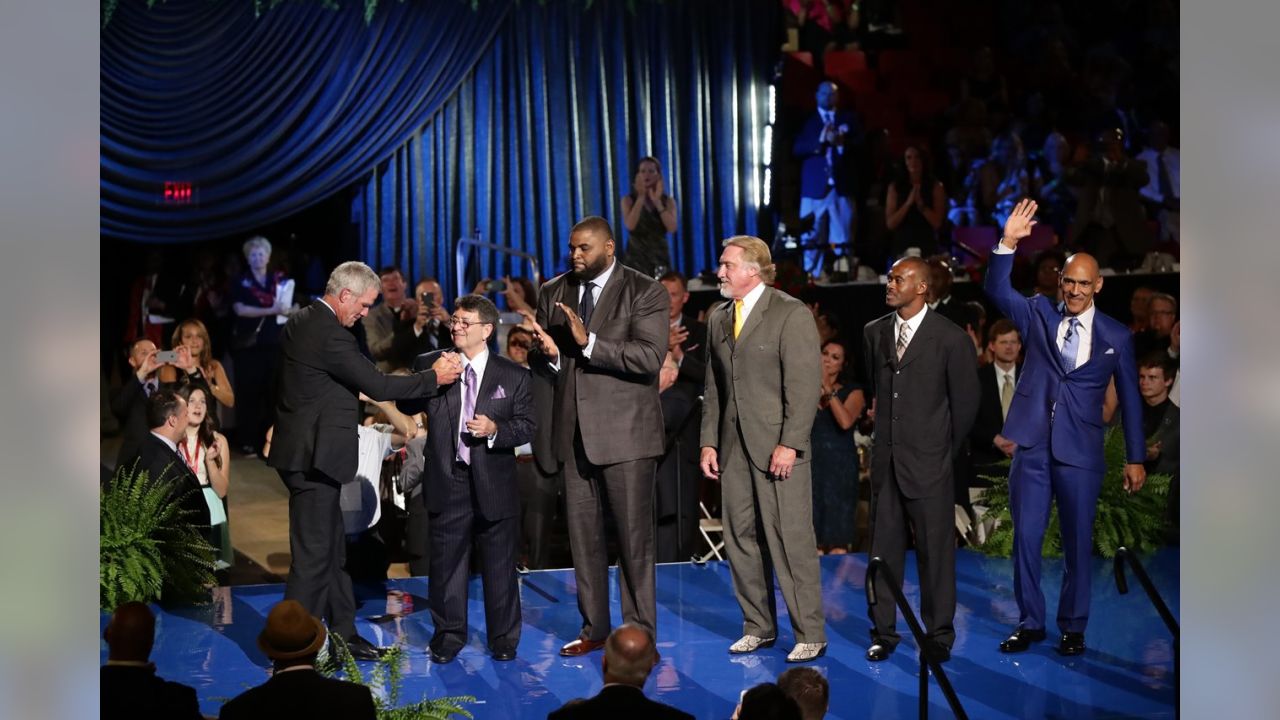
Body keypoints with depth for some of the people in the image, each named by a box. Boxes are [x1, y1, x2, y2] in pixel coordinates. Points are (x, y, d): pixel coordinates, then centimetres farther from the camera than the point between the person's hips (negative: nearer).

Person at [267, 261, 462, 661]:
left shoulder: (300, 323, 11)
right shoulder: (330, 335, -20)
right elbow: (378, 386, -18)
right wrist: (434, 377, -8)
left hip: (304, 454, 10)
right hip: (313, 458, -10)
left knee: (332, 550, 17)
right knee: (313, 553, -3)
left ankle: (343, 633, 27)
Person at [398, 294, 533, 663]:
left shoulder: (513, 375, 0)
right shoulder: (429, 365, 2)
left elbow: (527, 425, 1)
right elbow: (406, 405, -4)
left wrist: (495, 429, -17)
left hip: (494, 483, -1)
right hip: (447, 481, 1)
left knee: (499, 564, 8)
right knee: (446, 562, 9)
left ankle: (503, 637, 22)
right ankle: (449, 634, 24)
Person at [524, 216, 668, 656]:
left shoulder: (645, 293, -5)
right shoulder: (553, 294, 10)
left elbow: (651, 358, -18)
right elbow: (539, 364, 11)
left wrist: (589, 342, -26)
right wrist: (548, 354, -13)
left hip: (625, 432, -5)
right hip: (573, 432, 5)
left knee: (634, 536, 1)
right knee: (582, 534, 11)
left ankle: (639, 631, 11)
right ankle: (594, 627, 22)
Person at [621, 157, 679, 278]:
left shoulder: (668, 201, 7)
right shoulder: (628, 200, 3)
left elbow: (672, 228, -8)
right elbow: (630, 225, -14)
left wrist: (657, 202, -13)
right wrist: (641, 197, -13)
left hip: (660, 256, 2)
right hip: (636, 256, -2)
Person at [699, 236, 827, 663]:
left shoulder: (792, 314, -6)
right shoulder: (718, 318, 14)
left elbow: (805, 385, -11)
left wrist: (789, 444, -17)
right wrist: (709, 441, 9)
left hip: (778, 447, -6)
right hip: (734, 447, 6)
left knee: (790, 539, -5)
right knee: (740, 537, 8)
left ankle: (810, 635, 4)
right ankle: (758, 627, 20)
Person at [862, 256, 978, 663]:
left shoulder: (951, 339, -7)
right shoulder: (874, 333, 8)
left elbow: (965, 402, -1)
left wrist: (946, 452, 4)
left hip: (929, 462, -4)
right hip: (885, 459, 4)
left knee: (935, 550, 2)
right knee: (883, 548, 9)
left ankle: (939, 636, 15)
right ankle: (883, 632, 19)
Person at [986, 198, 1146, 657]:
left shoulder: (1116, 336, 3)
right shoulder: (1038, 314, 5)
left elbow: (1129, 399, 7)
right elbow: (996, 289, -10)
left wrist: (1135, 458, 6)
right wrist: (1008, 243, -24)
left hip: (1080, 452, -1)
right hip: (1032, 447, 1)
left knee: (1078, 543, 6)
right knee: (1026, 538, 5)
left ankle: (1073, 627, 20)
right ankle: (1030, 623, 18)